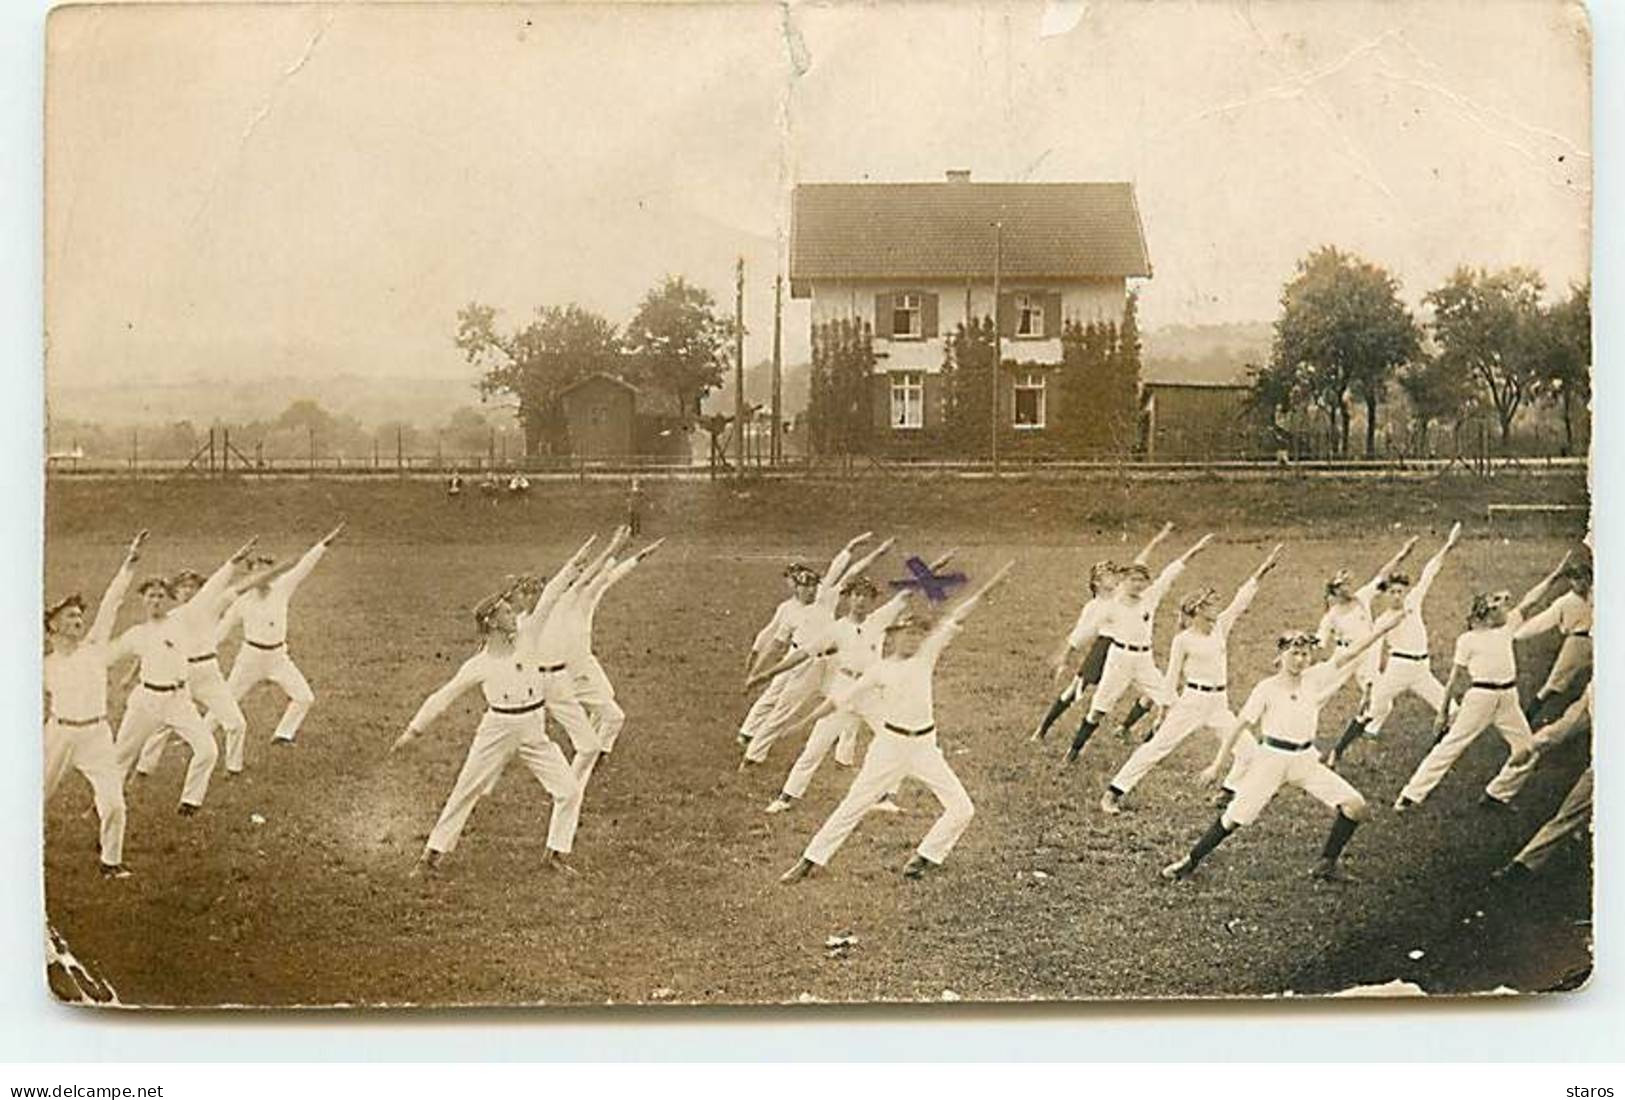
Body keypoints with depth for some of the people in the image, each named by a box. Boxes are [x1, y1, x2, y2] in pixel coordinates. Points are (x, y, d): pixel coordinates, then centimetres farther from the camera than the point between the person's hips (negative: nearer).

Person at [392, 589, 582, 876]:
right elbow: (443, 697, 0)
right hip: (497, 732, -3)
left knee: (569, 790, -3)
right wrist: (413, 731, 1)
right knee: (464, 792, 4)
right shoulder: (479, 665, -7)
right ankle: (432, 855, 17)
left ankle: (555, 855, 11)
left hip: (534, 733, 3)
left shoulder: (524, 642, 0)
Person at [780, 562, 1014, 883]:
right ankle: (808, 862, 5)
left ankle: (922, 858, 13)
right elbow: (839, 700, 3)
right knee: (853, 806, -2)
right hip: (891, 745, -3)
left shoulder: (926, 655, 3)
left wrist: (989, 587, -4)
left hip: (925, 746, 3)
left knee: (962, 808, -3)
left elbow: (955, 618, 0)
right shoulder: (880, 670, -2)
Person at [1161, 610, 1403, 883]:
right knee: (1234, 817, -8)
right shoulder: (1267, 689, -8)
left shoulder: (1314, 678, 3)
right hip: (1271, 759, -4)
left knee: (1356, 807, -5)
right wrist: (1218, 764, -5)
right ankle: (1189, 862, 8)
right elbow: (1241, 726, -5)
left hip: (1306, 760, 4)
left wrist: (1379, 630, -12)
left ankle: (1327, 864, 9)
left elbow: (1347, 655, -3)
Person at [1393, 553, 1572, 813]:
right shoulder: (1468, 640, -5)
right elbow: (1455, 680, 0)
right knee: (1450, 746, -7)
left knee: (1525, 748, 6)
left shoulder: (1507, 628, 9)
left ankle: (1494, 795, 18)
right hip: (1480, 696, -6)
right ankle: (1410, 796, -4)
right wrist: (1443, 712, 2)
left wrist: (1556, 574, 1)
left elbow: (1530, 600, 7)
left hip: (1508, 697, 6)